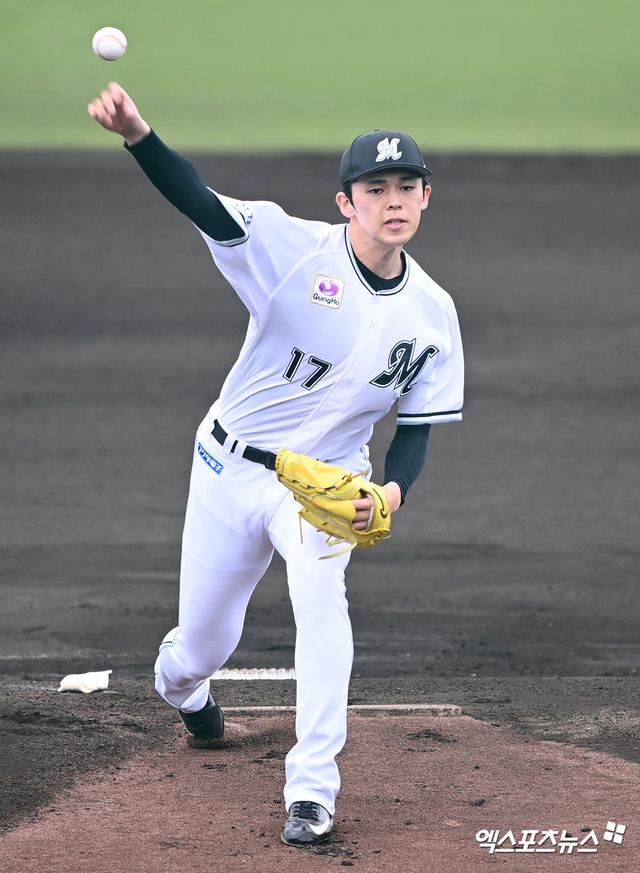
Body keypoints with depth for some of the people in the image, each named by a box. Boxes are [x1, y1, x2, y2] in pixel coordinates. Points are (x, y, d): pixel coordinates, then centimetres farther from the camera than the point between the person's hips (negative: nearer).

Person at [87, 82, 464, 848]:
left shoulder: (432, 313, -5)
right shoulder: (296, 249, -15)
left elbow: (417, 426, 2)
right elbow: (198, 202, -29)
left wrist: (393, 490, -20)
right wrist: (137, 136, -48)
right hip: (231, 468, -1)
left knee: (320, 591, -30)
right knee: (203, 644, 9)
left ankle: (312, 788, -25)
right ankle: (179, 686, 50)